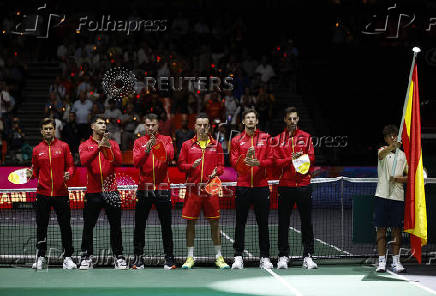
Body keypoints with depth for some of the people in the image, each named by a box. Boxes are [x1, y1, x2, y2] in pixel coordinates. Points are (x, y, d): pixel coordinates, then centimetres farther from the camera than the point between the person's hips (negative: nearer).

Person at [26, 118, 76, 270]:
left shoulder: (63, 146, 5)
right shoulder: (37, 150, 9)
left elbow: (70, 165, 6)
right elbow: (36, 171, 13)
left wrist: (68, 173, -15)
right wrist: (30, 174, -8)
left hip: (61, 193, -1)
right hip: (43, 193, 1)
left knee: (65, 226, 0)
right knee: (41, 226, 5)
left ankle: (67, 257, 7)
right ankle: (41, 257, 16)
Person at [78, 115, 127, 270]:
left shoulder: (113, 144, 11)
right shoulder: (85, 145, 7)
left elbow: (118, 161, -5)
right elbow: (84, 160, -13)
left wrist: (109, 146, -19)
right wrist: (99, 146, -23)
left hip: (111, 190, 1)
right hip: (93, 192, -1)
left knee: (116, 226, 2)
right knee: (88, 226, 2)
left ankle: (119, 257, 9)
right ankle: (87, 257, 10)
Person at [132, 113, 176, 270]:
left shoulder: (166, 139, 7)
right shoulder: (139, 142, 9)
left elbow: (170, 156, -12)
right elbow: (136, 162, -5)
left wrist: (159, 146, -28)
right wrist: (146, 150, -20)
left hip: (163, 188, -1)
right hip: (144, 188, 1)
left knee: (166, 225, 2)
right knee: (139, 226, 2)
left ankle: (169, 258, 8)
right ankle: (138, 258, 9)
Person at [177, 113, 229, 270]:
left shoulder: (216, 145, 9)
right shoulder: (187, 145, 7)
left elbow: (221, 165, 10)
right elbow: (181, 165, 6)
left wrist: (216, 171, -11)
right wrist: (192, 166, -12)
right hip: (192, 189, 0)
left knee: (214, 222, 3)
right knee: (190, 222, 3)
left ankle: (219, 257, 12)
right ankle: (190, 257, 12)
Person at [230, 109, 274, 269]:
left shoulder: (265, 138, 8)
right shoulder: (236, 140, 8)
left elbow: (271, 160, 2)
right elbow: (234, 163, 0)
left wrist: (258, 163, -16)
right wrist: (246, 158, -19)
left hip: (261, 186, 0)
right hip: (242, 186, 0)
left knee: (263, 223, 3)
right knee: (240, 223, 1)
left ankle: (265, 257, 8)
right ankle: (238, 257, 6)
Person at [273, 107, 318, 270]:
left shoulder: (306, 137, 9)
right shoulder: (278, 140, 8)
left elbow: (311, 157, 2)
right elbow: (277, 162, 0)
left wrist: (302, 158, -17)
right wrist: (291, 159, -15)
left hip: (303, 185, 0)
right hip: (285, 186, 0)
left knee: (307, 222, 2)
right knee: (283, 224, 3)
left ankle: (308, 256, 8)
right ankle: (283, 256, 10)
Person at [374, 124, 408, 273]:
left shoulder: (402, 155, 12)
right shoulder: (383, 151, 1)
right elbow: (382, 154, -26)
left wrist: (399, 179, -7)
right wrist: (392, 147, -48)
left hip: (398, 197, 3)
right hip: (382, 196, -3)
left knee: (397, 229, 3)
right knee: (381, 229, -2)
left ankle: (396, 261, 10)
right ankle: (381, 261, 3)